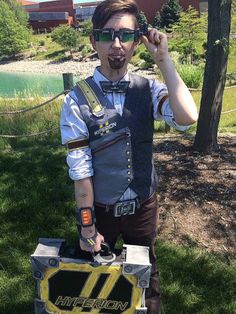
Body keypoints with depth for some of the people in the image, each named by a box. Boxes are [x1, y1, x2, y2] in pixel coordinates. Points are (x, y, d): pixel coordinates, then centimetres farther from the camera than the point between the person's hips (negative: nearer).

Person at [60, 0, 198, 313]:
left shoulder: (148, 89, -9)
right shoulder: (77, 101, -17)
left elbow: (187, 117, -28)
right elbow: (80, 172, -16)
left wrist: (163, 59, -24)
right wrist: (87, 227, -11)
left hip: (144, 205, 2)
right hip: (100, 209, -1)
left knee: (146, 270, 25)